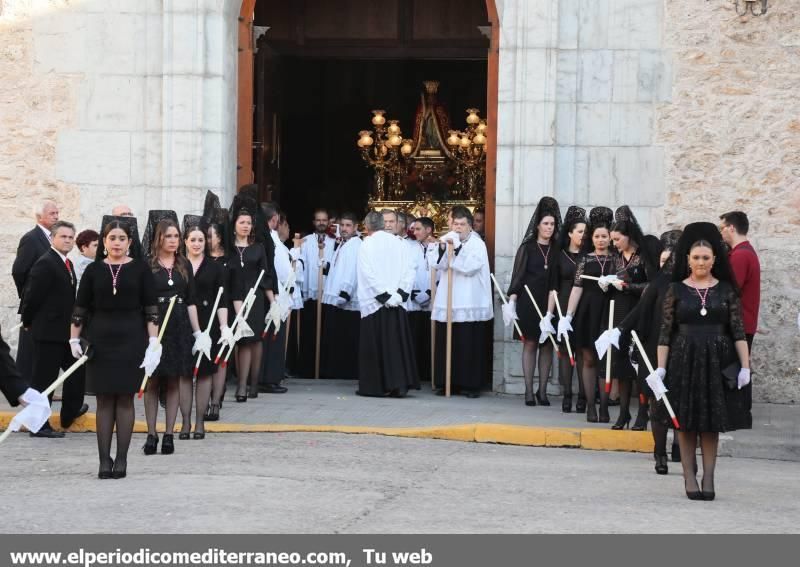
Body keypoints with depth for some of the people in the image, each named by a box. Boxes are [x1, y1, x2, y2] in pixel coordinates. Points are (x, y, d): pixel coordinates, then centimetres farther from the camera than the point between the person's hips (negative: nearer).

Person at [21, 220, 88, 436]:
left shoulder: (67, 264, 13)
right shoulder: (45, 264, -16)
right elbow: (33, 296, -15)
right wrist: (28, 322, -5)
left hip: (65, 331, 9)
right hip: (48, 331, -9)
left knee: (77, 370, 17)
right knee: (44, 378, -3)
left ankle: (69, 413, 32)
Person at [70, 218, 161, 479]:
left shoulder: (140, 269, 1)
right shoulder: (94, 270, 5)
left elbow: (151, 310, 0)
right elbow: (80, 308, 9)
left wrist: (154, 343, -6)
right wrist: (74, 340, 5)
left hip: (131, 340, -1)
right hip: (100, 340, 1)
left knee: (125, 399, 1)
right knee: (104, 400, 2)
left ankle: (121, 458, 5)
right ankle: (104, 459, 4)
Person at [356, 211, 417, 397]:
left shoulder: (367, 244, -6)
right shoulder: (398, 243, 6)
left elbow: (369, 275, -14)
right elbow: (409, 272, 2)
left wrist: (385, 296, -12)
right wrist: (400, 294, 0)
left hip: (374, 303, -4)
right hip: (397, 304, 4)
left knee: (374, 346, 3)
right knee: (397, 345, 7)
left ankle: (374, 386, 3)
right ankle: (399, 385, 3)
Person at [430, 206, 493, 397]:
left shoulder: (478, 244, 0)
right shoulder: (448, 240, 13)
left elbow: (469, 267, -14)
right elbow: (437, 263, 0)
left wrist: (456, 247, -17)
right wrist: (442, 247, -17)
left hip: (470, 303, -4)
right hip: (447, 302, 4)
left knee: (468, 345, -4)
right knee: (446, 344, 3)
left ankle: (471, 384, 1)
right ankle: (446, 383, 10)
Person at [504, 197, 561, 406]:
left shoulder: (556, 249, 7)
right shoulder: (527, 247, 2)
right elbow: (518, 275, 1)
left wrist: (550, 313, -2)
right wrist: (511, 302, -8)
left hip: (549, 302, 2)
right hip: (528, 301, -2)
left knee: (547, 345, 2)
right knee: (530, 343, -1)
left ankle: (542, 390, 8)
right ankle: (529, 391, 1)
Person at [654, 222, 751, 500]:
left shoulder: (726, 290, 4)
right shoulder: (676, 290, 2)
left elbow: (738, 331, 2)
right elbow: (665, 333, 1)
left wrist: (745, 365, -5)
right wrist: (660, 368, -4)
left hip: (717, 362, 0)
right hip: (684, 361, 0)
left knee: (712, 424, 2)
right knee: (686, 422, 2)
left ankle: (709, 478, 6)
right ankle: (689, 477, 8)